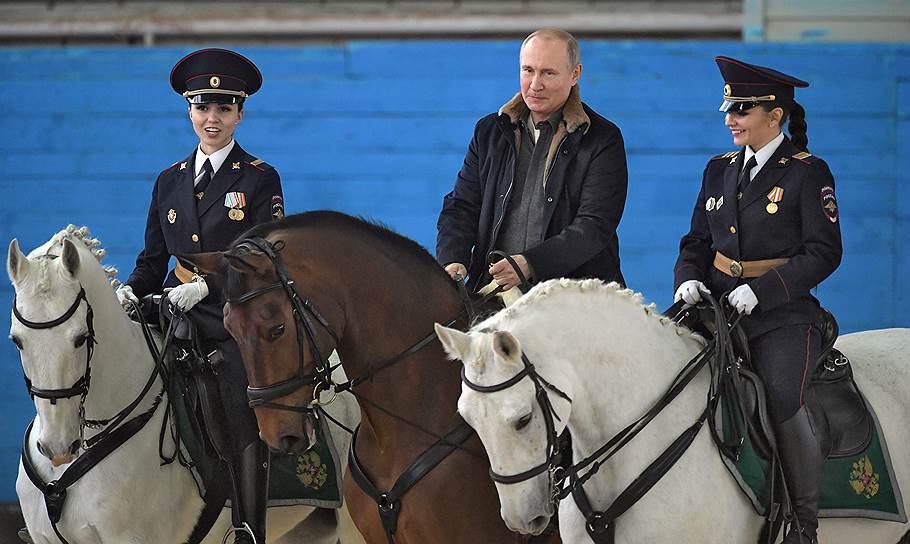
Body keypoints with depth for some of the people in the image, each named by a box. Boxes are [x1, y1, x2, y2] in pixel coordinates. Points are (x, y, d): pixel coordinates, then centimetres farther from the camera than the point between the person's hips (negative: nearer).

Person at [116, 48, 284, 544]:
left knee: (244, 435, -8)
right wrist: (132, 290, -3)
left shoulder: (259, 179, 2)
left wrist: (205, 286, -20)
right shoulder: (170, 181, 16)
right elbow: (153, 259, 19)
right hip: (180, 318, 4)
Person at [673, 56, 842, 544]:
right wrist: (688, 280, -3)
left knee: (782, 398, -29)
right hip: (719, 309, 6)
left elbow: (823, 252, -8)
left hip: (783, 316, -6)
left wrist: (761, 290, -18)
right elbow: (698, 241, 20)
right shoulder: (720, 170, 15)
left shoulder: (807, 173, -3)